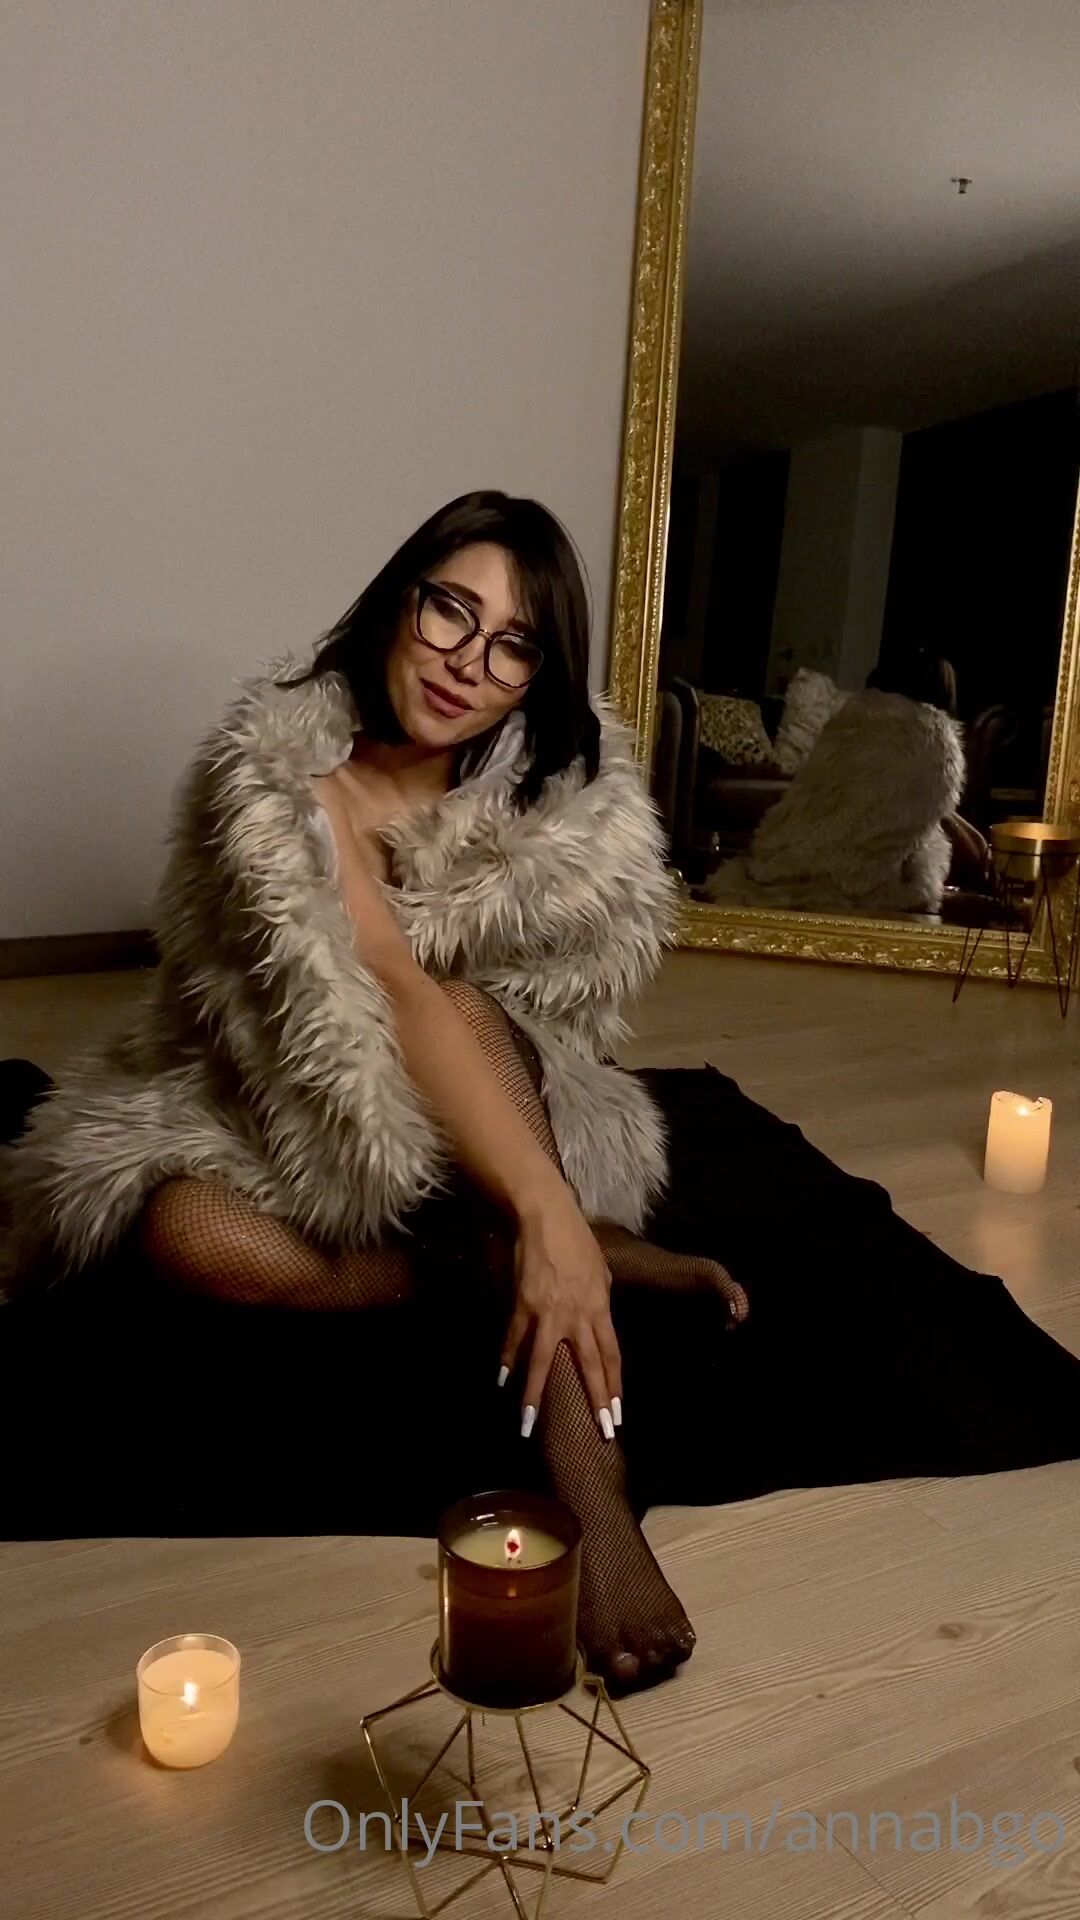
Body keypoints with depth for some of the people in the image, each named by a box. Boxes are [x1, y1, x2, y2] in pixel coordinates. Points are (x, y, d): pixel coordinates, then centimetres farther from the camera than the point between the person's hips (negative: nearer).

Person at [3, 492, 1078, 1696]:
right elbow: (387, 989, -35)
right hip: (268, 1114, -2)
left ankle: (584, 1486, -39)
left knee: (470, 1012, -32)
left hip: (456, 1113, 3)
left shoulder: (556, 791, -6)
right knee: (189, 1239, -36)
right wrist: (544, 1214, -44)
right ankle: (607, 1261, -25)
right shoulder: (279, 764, -21)